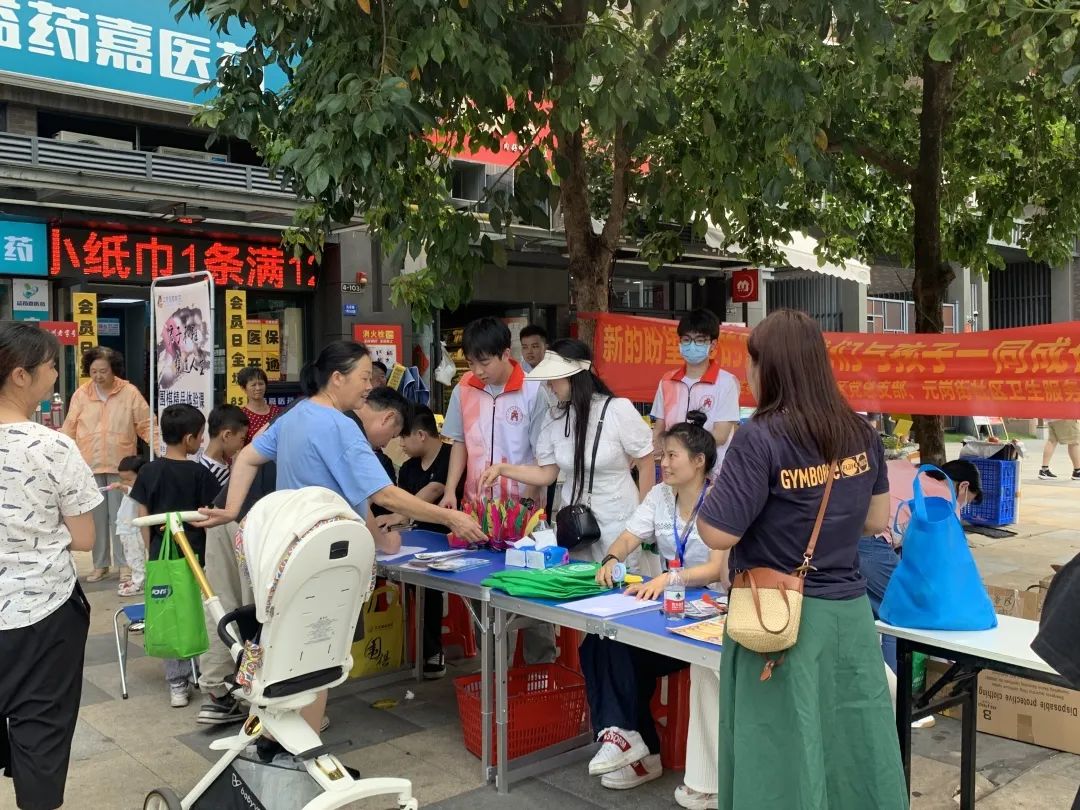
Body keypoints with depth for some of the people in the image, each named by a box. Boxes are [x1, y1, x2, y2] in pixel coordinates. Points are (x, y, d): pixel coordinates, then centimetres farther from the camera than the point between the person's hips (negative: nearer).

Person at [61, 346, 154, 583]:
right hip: (89, 466, 2)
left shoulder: (130, 393, -2)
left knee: (120, 517, 1)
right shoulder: (80, 395, 3)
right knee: (96, 517, 8)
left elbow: (146, 426, 0)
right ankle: (100, 564, 20)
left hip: (120, 466, -2)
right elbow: (69, 430, 7)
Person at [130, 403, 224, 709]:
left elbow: (143, 519, 2)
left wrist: (152, 551, 12)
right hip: (194, 553, -2)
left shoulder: (148, 471, -2)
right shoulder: (200, 472, -9)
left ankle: (177, 683, 11)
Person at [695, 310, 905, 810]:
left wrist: (710, 492, 1)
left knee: (784, 758, 9)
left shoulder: (761, 438, -17)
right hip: (849, 611, 6)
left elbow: (718, 534, -17)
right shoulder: (861, 434, 2)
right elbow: (876, 521, 12)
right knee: (855, 750, 17)